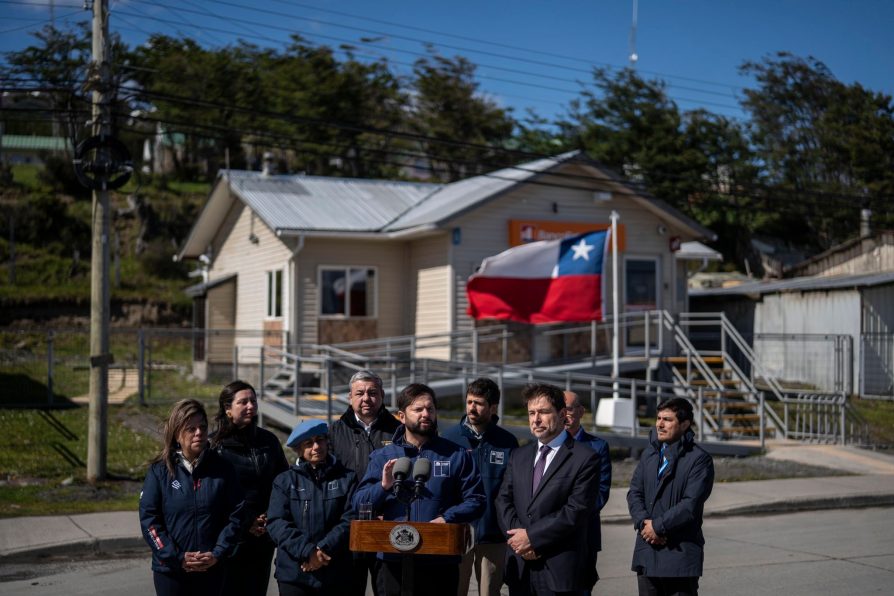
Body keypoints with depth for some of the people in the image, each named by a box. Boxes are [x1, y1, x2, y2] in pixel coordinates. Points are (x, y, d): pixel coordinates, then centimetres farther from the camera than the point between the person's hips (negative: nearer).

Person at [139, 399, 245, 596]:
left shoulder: (222, 468, 0)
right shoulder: (160, 471, -3)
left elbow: (236, 515, 0)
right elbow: (149, 519, -7)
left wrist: (218, 554, -11)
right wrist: (177, 557, -14)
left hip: (211, 570, 1)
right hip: (170, 570, -1)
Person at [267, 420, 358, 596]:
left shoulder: (347, 478, 6)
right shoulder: (285, 480, 6)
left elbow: (351, 520, -2)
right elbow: (276, 523, -3)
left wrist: (324, 549, -15)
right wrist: (307, 551, -16)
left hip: (335, 574, 0)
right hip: (293, 573, 0)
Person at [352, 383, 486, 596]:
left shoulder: (456, 455, 7)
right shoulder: (382, 457, 9)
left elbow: (475, 500, 1)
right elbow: (359, 504, 3)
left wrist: (447, 518, -15)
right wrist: (383, 486, -15)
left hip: (441, 562, 0)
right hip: (394, 561, 0)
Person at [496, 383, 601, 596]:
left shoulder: (585, 458, -5)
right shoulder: (518, 456, 15)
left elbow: (576, 511, -12)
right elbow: (503, 501, 9)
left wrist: (532, 537, -12)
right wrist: (518, 537, -9)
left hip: (560, 570, -5)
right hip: (520, 568, 5)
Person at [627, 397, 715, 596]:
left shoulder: (699, 459, -8)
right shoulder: (649, 453, 13)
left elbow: (691, 505, -16)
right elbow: (634, 492, 7)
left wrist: (658, 526, -15)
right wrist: (643, 522, -10)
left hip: (680, 553, -6)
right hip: (647, 550, 6)